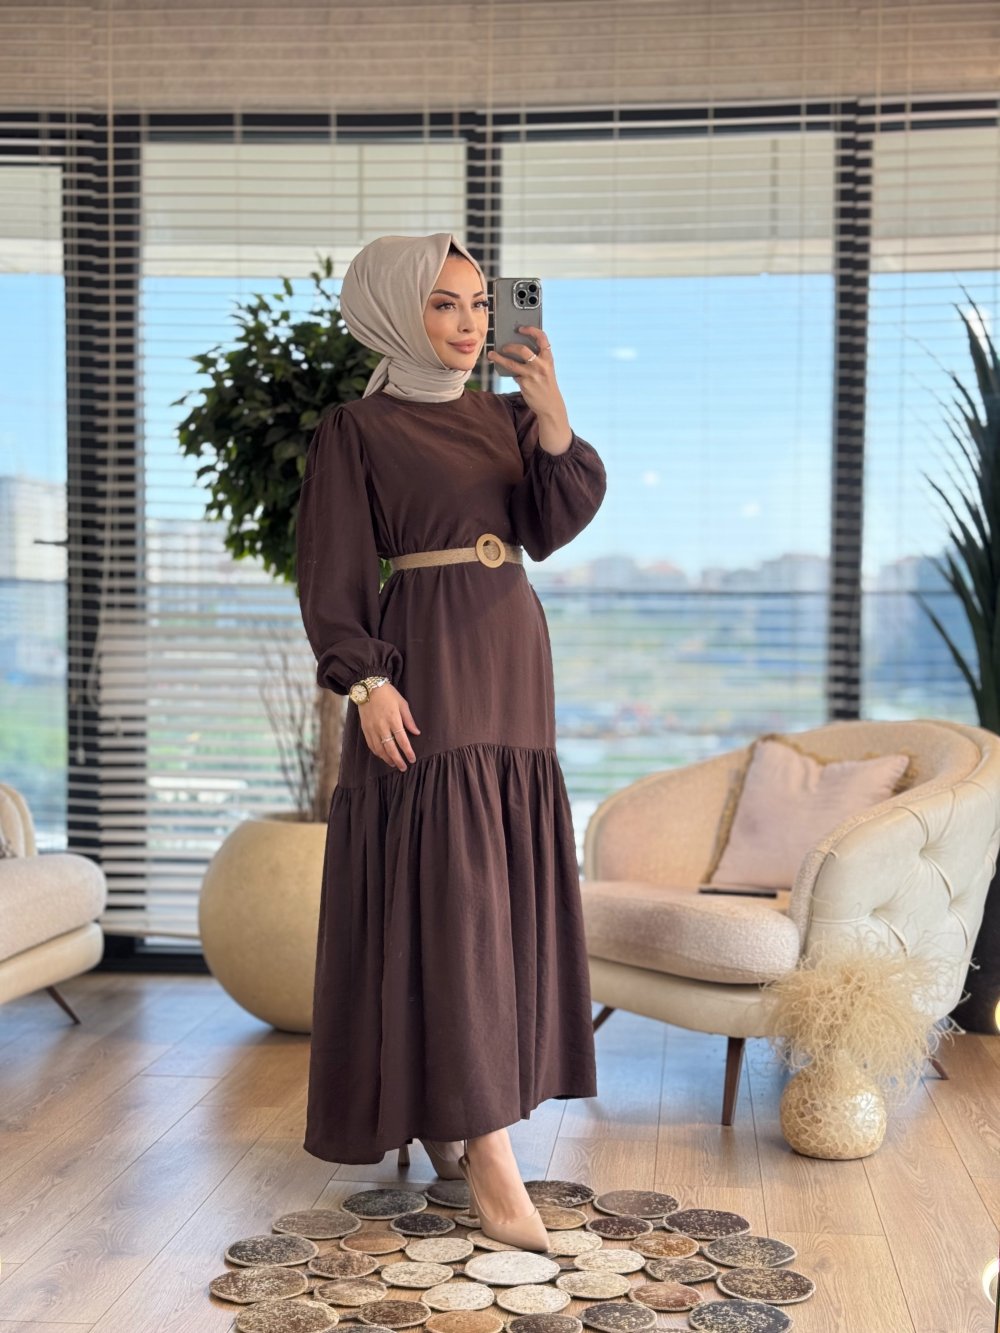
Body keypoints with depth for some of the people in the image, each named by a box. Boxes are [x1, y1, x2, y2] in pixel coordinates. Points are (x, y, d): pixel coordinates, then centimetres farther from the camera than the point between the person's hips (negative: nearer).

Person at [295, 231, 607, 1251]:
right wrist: (366, 680, -18)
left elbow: (550, 529, 1)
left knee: (509, 889, 8)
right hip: (425, 669, -7)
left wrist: (554, 423, -13)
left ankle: (445, 1110, 22)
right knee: (448, 894, -10)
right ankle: (489, 1158, -10)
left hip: (512, 667, 7)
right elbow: (332, 570, -7)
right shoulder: (358, 429, -2)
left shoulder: (505, 414, 14)